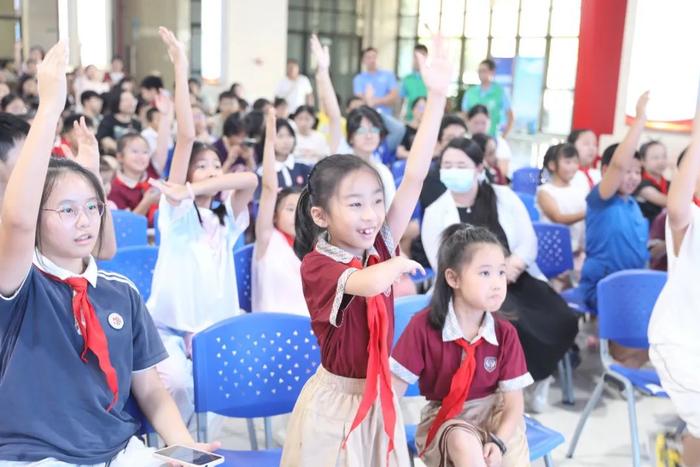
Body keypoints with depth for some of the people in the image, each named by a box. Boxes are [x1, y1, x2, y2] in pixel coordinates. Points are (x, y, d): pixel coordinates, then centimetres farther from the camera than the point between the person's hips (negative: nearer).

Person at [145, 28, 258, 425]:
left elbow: (251, 179, -11)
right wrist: (181, 69, -14)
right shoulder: (177, 210, 0)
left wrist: (195, 190, -20)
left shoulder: (226, 217, 11)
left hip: (217, 326, 5)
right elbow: (186, 137, -11)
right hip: (170, 326, -5)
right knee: (177, 381, -30)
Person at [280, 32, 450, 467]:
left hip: (380, 396, 5)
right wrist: (400, 263, -17)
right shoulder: (316, 264, -19)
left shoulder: (380, 246, -4)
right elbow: (370, 283, -40)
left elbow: (415, 176, -11)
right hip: (336, 401, -5)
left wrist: (437, 97, -17)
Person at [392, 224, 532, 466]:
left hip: (494, 415, 3)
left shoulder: (505, 333, -8)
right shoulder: (424, 325, -16)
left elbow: (513, 402, -7)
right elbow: (393, 388, -13)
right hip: (444, 419, -2)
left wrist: (498, 442, -24)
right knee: (463, 442, -33)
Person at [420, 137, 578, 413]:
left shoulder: (504, 196, 8)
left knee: (563, 322, -21)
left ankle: (536, 376, 9)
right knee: (514, 325, -33)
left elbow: (529, 242, 4)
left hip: (519, 280, 3)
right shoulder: (435, 213, 1)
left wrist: (511, 265, -19)